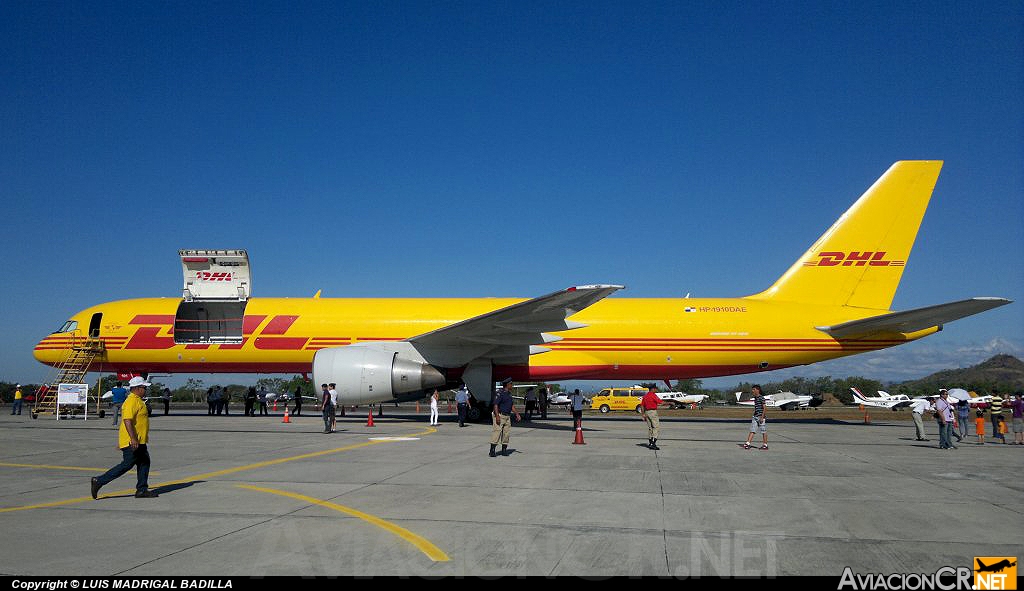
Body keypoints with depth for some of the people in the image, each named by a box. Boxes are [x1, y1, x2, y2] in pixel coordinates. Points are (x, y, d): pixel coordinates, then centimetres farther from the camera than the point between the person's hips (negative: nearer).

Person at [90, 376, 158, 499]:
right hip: (132, 442, -11)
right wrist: (133, 439, -30)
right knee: (127, 464, -6)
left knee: (144, 463, 10)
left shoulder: (137, 400, 17)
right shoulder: (132, 401, -16)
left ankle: (142, 490, 12)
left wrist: (120, 441, 27)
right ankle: (99, 481, 0)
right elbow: (127, 420, -26)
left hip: (139, 442, 11)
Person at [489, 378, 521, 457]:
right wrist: (497, 416, -25)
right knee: (497, 431, -15)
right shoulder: (500, 393, -12)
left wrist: (516, 414, 15)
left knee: (507, 433, 6)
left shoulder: (509, 393, 16)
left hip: (507, 416, 9)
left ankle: (504, 450, 14)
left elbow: (512, 405, 23)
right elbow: (495, 404, -18)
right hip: (499, 415, -9)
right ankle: (492, 451, -16)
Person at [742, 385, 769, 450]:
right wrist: (753, 415, 20)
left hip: (761, 416, -8)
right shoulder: (755, 398, 13)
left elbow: (764, 408, -13)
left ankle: (765, 445, 12)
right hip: (755, 416, 8)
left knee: (763, 431, 3)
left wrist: (762, 417, -18)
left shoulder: (761, 398, -11)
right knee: (752, 430, 2)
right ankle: (747, 444, -1)